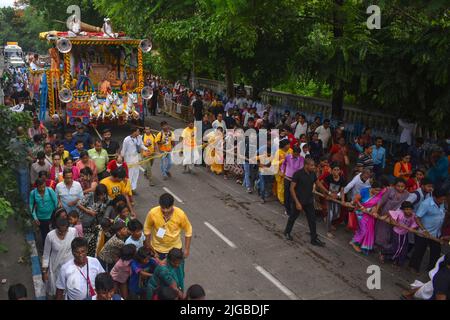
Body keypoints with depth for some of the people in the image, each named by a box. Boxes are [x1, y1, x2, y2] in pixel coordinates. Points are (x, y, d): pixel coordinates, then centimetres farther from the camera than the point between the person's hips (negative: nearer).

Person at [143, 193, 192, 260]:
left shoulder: (180, 214, -28)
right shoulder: (152, 213, -28)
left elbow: (188, 230, -12)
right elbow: (147, 229, -9)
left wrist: (187, 249, -9)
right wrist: (148, 246, -1)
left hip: (175, 248, 0)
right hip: (157, 248, 0)